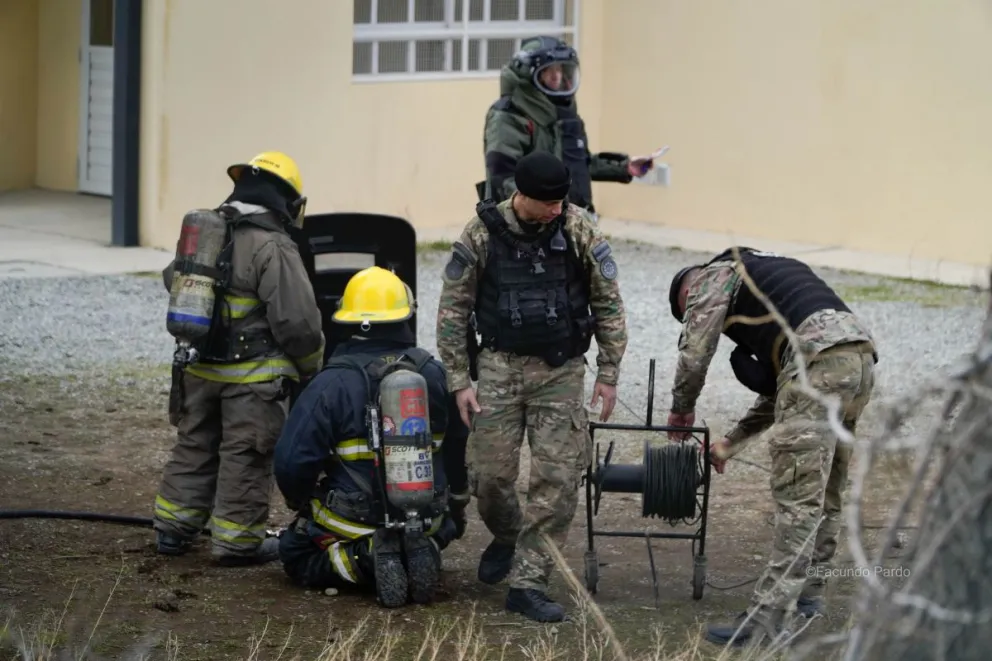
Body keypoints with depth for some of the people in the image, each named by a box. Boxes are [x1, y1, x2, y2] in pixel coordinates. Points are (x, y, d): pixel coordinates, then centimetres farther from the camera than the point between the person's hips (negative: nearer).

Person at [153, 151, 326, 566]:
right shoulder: (274, 248, -17)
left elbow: (173, 280, 23)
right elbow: (297, 319, -18)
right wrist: (311, 368, -1)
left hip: (198, 369, 7)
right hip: (252, 375, -7)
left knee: (194, 446, 19)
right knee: (245, 457, 3)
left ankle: (172, 528, 26)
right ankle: (237, 541, 8)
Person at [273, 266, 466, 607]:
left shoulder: (331, 383, -15)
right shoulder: (434, 374, -3)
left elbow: (292, 460, -16)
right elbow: (461, 448, 9)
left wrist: (301, 503, 6)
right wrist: (455, 507, 26)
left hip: (356, 519, -4)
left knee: (294, 552, 20)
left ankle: (361, 561, -8)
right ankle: (418, 552, -1)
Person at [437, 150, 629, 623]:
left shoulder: (579, 230, -6)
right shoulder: (482, 234, -7)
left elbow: (608, 304, 2)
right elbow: (453, 309, 1)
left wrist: (608, 374, -1)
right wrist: (459, 381, -3)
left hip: (562, 371, 0)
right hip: (500, 366, 0)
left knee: (557, 479, -7)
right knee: (489, 473, -2)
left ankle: (528, 582, 0)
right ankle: (505, 539, 31)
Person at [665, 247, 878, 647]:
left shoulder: (712, 277, 14)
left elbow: (694, 355, 7)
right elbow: (777, 392, 36)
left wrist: (681, 412, 25)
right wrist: (731, 444, 39)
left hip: (819, 359, -9)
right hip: (861, 355, 9)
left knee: (798, 497, -11)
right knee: (825, 491, 20)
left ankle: (767, 620, -13)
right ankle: (809, 592, 29)